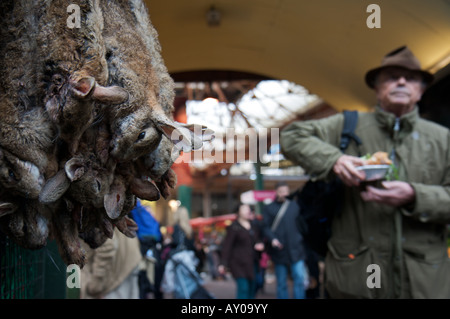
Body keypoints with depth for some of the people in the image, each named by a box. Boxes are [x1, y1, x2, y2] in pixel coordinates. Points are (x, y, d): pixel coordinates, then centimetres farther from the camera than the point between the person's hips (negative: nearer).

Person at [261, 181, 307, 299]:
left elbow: (300, 225, 13)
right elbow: (265, 227, -2)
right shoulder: (269, 208, 4)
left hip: (295, 249, 1)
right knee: (281, 282, 7)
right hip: (279, 250, -1)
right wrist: (272, 239, -19)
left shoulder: (294, 205, 11)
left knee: (299, 278, -8)